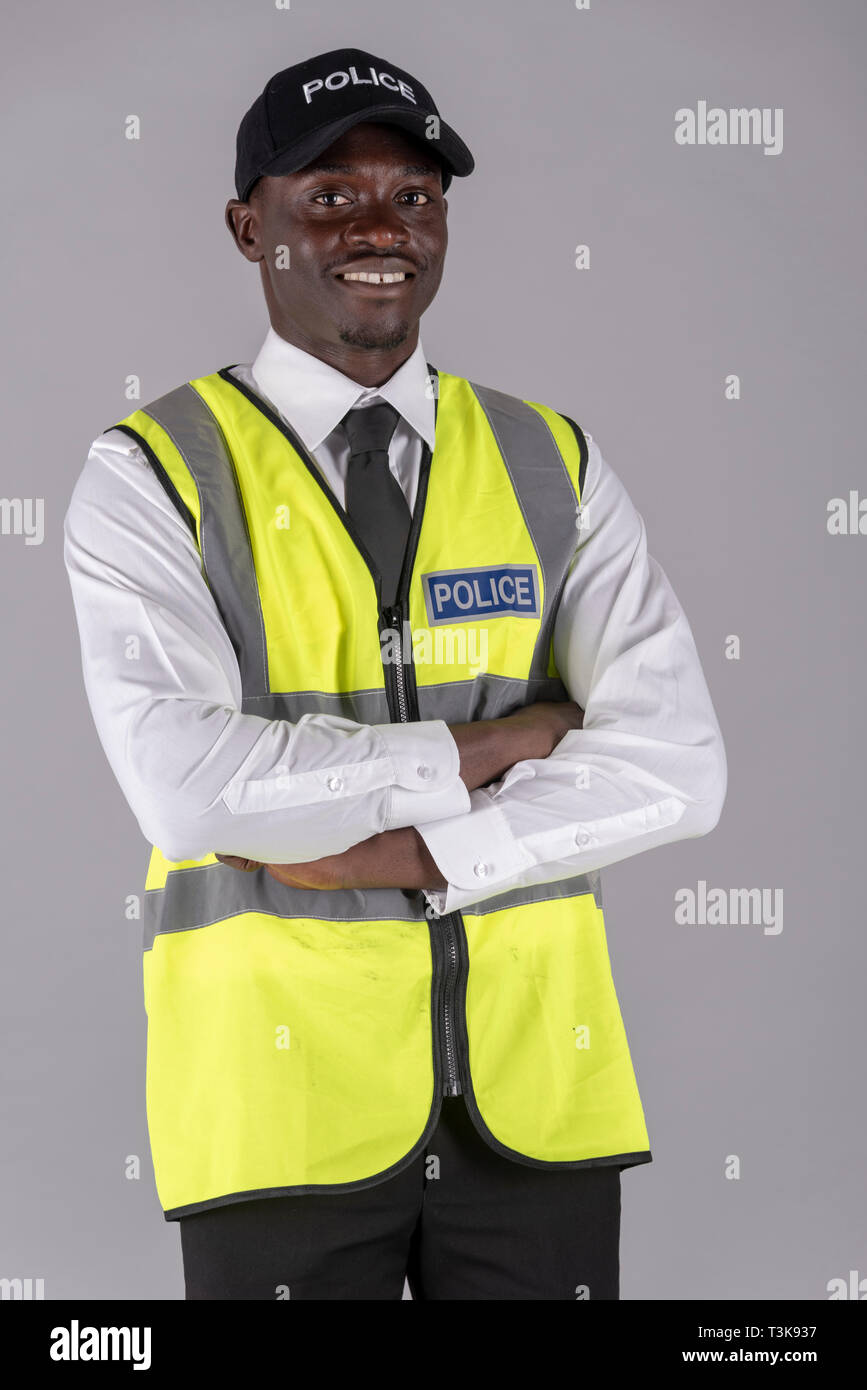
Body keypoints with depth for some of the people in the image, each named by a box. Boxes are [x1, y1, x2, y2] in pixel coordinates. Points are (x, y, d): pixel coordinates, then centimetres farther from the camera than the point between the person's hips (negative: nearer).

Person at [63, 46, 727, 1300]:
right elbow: (190, 787, -17)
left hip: (532, 1079, 3)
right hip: (282, 1090, -3)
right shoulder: (152, 480, -3)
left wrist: (415, 853, -14)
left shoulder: (549, 465, 7)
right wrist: (490, 747, -11)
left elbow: (677, 766, -4)